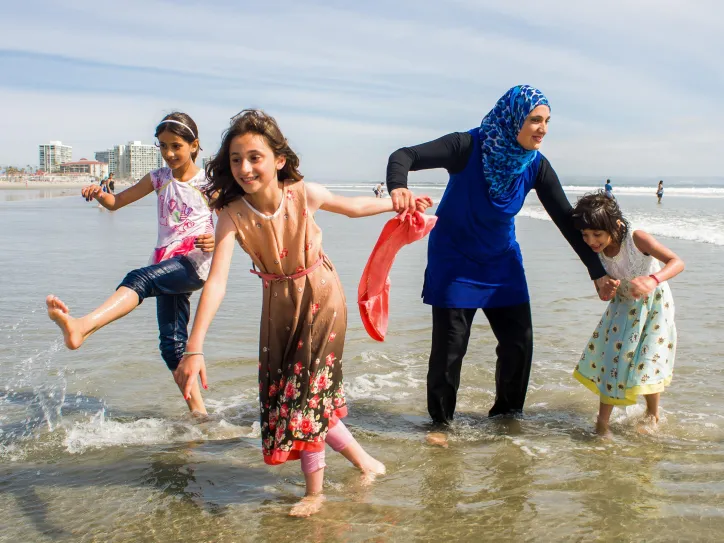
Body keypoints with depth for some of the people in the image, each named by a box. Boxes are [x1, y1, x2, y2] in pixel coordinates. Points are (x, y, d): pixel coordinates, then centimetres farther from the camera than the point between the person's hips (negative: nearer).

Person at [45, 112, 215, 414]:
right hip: (166, 265, 6)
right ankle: (198, 411, 13)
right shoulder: (159, 178, 14)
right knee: (171, 343, 3)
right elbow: (116, 202, 19)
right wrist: (98, 193, -4)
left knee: (139, 279, -34)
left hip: (195, 261, -6)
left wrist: (215, 241, -21)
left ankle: (83, 327, -55)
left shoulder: (207, 182, 1)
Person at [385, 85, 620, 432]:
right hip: (455, 261, -4)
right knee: (450, 346, -3)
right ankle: (441, 422, 18)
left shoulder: (536, 166, -10)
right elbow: (404, 156, -28)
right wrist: (398, 188, -52)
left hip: (501, 262, 5)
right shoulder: (469, 147, -23)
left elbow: (566, 220, -6)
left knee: (519, 341, 5)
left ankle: (507, 413, 29)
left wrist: (598, 273, -9)